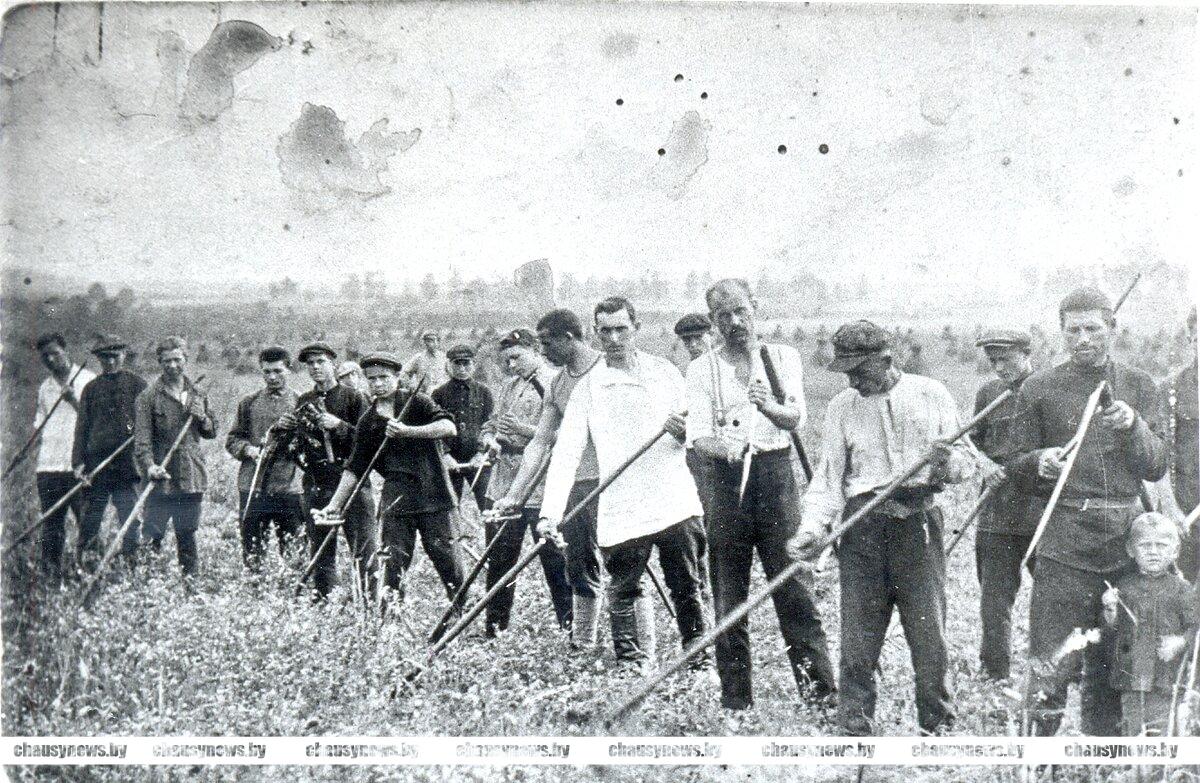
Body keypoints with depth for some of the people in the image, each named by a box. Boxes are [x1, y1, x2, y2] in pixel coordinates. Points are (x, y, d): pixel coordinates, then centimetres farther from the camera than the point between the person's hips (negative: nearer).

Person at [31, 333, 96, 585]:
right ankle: (51, 580, 5)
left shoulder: (88, 381, 2)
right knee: (51, 527, 3)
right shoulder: (45, 387, 18)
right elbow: (39, 426, 20)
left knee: (87, 524, -5)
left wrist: (74, 401, -14)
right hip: (49, 467, 4)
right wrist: (36, 458, 7)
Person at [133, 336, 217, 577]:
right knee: (152, 538, -5)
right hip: (162, 478, -4)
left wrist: (202, 417, -4)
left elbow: (212, 432, 18)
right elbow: (142, 438, -12)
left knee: (187, 537, 13)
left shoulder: (198, 395, 11)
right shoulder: (148, 397, -4)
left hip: (192, 477, 4)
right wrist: (149, 466, -28)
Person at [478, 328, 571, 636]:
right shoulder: (509, 386, 16)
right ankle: (495, 624, 23)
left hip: (541, 491, -7)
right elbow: (494, 420, 28)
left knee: (554, 558, -4)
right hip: (503, 486, 8)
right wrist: (490, 436, 6)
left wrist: (525, 429, -23)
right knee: (499, 558, 13)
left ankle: (569, 624, 3)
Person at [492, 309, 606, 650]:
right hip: (570, 484, 7)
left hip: (605, 482, -7)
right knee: (579, 570, 11)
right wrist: (513, 495, 11)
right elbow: (540, 442, 16)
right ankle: (581, 644, 18)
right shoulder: (557, 384, 15)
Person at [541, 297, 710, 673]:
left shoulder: (665, 373, 9)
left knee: (687, 589, 7)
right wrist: (551, 512, -15)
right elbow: (565, 454, -4)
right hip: (621, 512, -1)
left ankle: (699, 659, 19)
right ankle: (632, 667, 5)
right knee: (623, 592, -2)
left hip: (676, 503, 2)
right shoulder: (588, 387, 2)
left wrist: (685, 431, -9)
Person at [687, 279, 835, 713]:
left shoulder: (784, 357, 9)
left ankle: (821, 692, 0)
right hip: (727, 480, 1)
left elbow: (796, 418, -4)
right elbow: (698, 436, -3)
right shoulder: (702, 368, 7)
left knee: (795, 587, -4)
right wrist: (725, 448, -26)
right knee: (728, 598, 4)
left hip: (776, 472, -1)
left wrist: (769, 406, -27)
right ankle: (735, 701, 11)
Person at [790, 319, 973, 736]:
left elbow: (968, 463, 8)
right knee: (858, 639, -1)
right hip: (863, 525, 1)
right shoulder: (842, 407, 9)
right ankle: (855, 730, 8)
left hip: (918, 521, -1)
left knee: (929, 635, 0)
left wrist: (946, 461, -15)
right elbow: (828, 479, 8)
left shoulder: (931, 394, 6)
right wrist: (812, 528, -7)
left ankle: (937, 726, 15)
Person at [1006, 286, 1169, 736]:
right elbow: (1015, 467, 9)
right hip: (1064, 540, -3)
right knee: (1052, 666, -8)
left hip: (1126, 539, 3)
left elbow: (1157, 468, 6)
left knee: (1112, 666, 8)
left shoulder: (1138, 386, 11)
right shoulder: (1039, 388, 6)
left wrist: (1133, 428, -11)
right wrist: (1039, 463, -13)